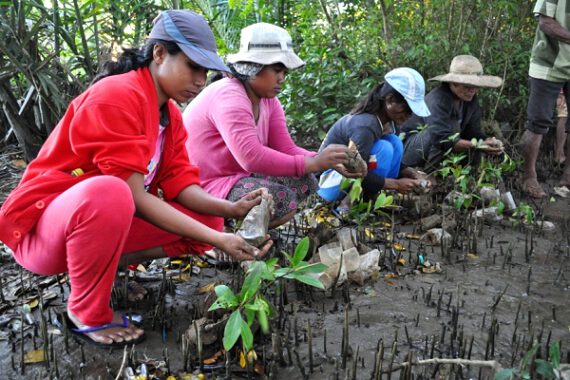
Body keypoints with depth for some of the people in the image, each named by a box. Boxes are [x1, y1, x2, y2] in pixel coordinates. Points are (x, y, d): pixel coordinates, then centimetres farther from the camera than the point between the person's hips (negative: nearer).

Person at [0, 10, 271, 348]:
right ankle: (87, 313, -16)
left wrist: (232, 209, -21)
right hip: (44, 224, -8)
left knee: (208, 219, -3)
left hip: (109, 222, 8)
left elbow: (181, 186, -3)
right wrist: (215, 240, -31)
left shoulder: (171, 114, 4)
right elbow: (135, 195, -28)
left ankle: (99, 261, 3)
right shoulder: (116, 96, -23)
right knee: (109, 193, -41)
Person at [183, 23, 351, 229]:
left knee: (304, 181, -1)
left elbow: (286, 149, -3)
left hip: (237, 176, 10)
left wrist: (332, 162, -19)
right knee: (283, 201, -26)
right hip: (204, 188, -10)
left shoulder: (268, 100, 6)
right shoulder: (229, 97, -23)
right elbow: (252, 157, -34)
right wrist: (312, 163, -30)